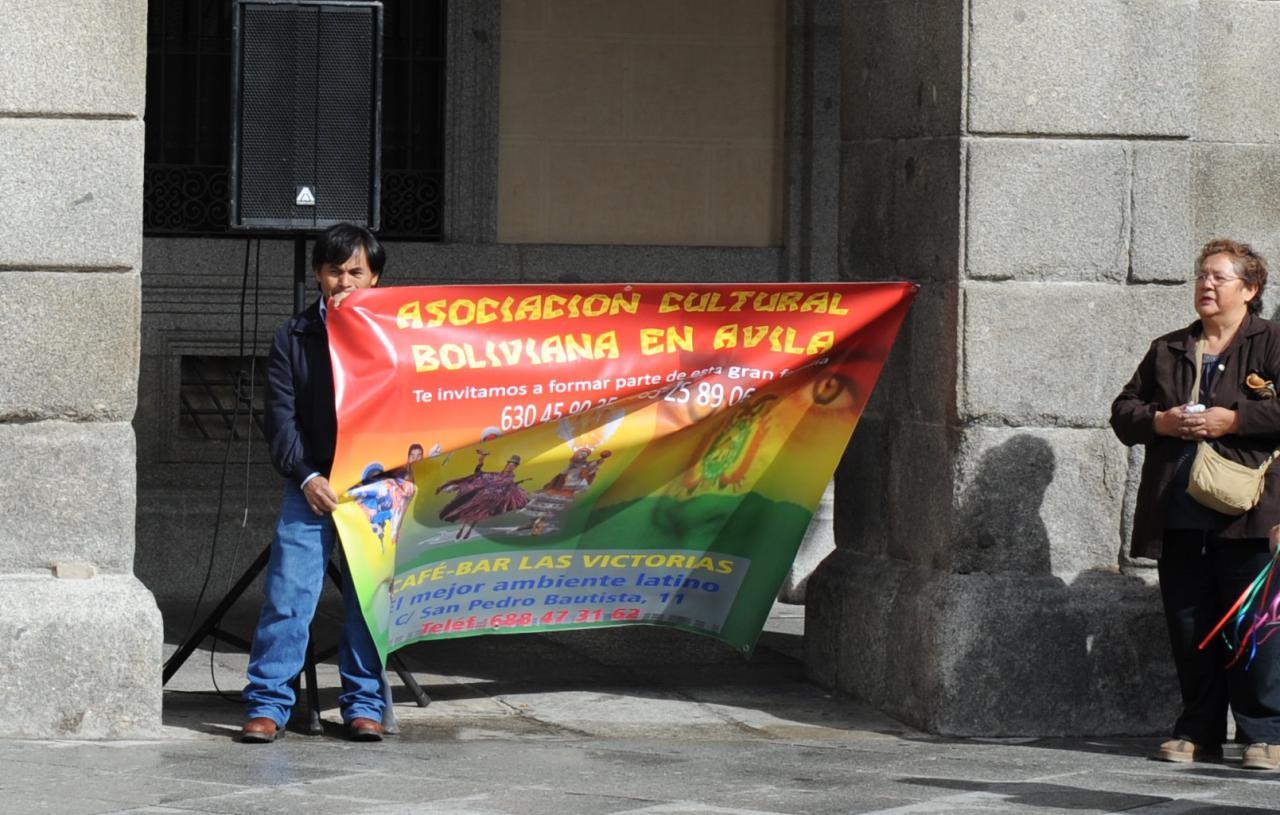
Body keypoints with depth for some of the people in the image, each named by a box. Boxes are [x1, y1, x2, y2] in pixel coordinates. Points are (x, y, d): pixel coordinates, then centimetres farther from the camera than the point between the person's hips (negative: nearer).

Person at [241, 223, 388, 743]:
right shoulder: (294, 337, 8)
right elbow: (280, 417, 4)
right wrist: (306, 476, -8)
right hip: (311, 485, 0)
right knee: (287, 594, -6)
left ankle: (363, 704, 13)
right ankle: (268, 704, -1)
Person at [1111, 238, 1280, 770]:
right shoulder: (1167, 351, 19)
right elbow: (1123, 412, 17)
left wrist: (1232, 420, -15)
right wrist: (1160, 421, -2)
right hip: (1179, 520, 5)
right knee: (1189, 628, 7)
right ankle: (1198, 732, 15)